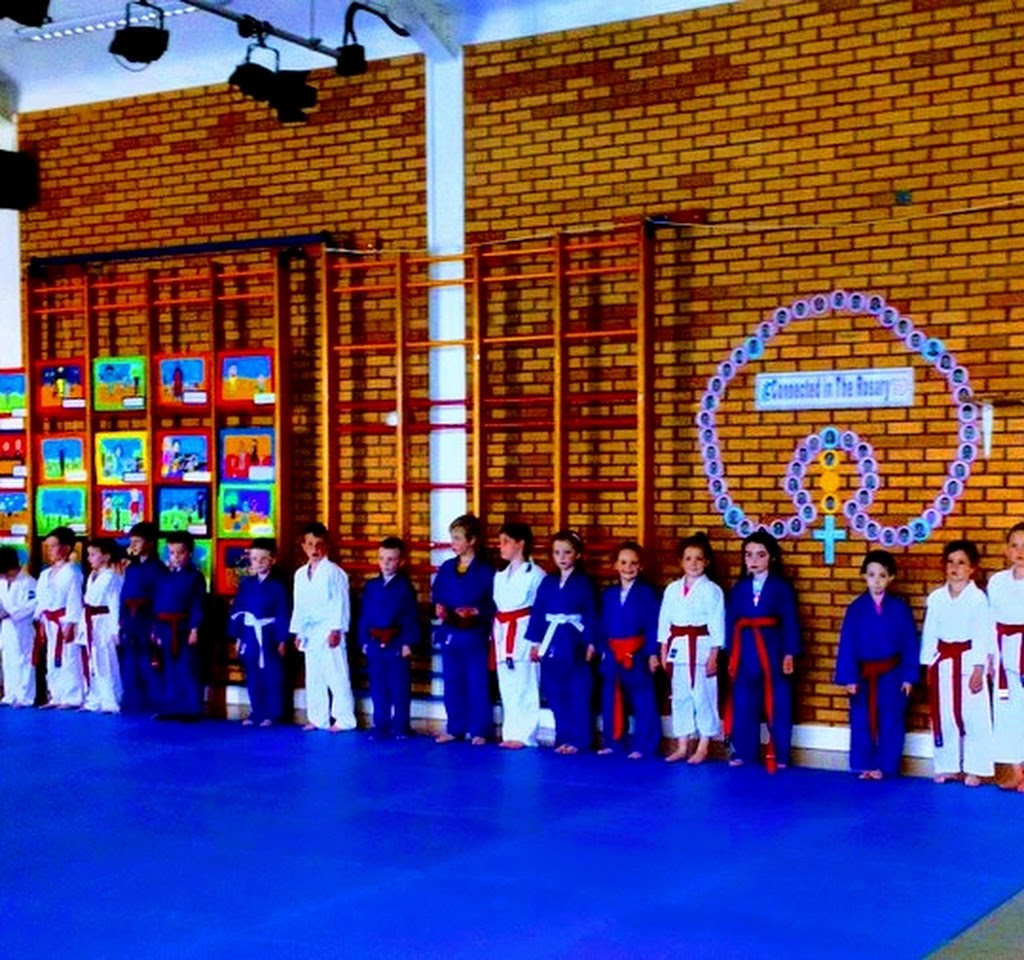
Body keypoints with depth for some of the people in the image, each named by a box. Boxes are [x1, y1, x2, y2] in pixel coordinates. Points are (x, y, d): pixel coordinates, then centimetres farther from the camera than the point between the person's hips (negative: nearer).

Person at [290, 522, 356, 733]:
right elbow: (299, 606, 17)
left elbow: (340, 603, -11)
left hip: (329, 631, -7)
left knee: (336, 676, -6)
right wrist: (298, 632, 14)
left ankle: (344, 719, -2)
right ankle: (317, 719, 18)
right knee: (313, 678, 11)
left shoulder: (333, 572, -8)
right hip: (309, 632, 7)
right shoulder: (300, 574, 13)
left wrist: (336, 630, -16)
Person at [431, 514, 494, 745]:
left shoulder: (485, 570, -8)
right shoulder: (446, 568, 7)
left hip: (475, 635, -5)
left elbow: (494, 604, -9)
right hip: (449, 633, 5)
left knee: (477, 684, 1)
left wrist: (475, 611, -21)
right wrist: (438, 607, -8)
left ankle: (479, 731, 10)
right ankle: (454, 729, 21)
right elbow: (436, 595, 12)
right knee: (452, 684, 12)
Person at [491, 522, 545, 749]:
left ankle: (524, 735, 2)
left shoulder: (535, 574, -8)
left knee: (524, 687, -4)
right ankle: (511, 734, 17)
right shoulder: (500, 576, 15)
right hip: (503, 635, 7)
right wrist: (495, 638, 13)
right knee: (507, 688, 10)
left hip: (524, 634, -7)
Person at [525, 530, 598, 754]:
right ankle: (563, 738, 16)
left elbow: (591, 615, -5)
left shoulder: (584, 583, -2)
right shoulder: (547, 582, 9)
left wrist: (590, 643, -9)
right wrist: (536, 641, 4)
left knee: (577, 694, -1)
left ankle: (578, 739, 5)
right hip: (552, 642, 4)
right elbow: (537, 612, 9)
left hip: (574, 643, -4)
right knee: (554, 693, 7)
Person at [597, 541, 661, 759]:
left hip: (637, 654, -5)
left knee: (643, 702, -2)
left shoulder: (647, 593, -4)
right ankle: (612, 742, 20)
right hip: (612, 654, 5)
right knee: (611, 700, 10)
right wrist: (602, 650, 5)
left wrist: (652, 653, -13)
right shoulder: (608, 594, 11)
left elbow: (653, 626, -8)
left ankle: (643, 746, 4)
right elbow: (603, 626, 12)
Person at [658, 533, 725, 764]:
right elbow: (665, 620, 11)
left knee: (703, 697, -1)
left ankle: (703, 747, 9)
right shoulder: (672, 589, 9)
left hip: (701, 647, -5)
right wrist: (664, 650, 8)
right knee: (680, 697, 10)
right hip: (678, 648, 5)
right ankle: (682, 746, 18)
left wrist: (713, 654, -11)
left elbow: (717, 624, -7)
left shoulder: (711, 590, -5)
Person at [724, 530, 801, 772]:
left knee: (778, 705, 2)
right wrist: (730, 655, 5)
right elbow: (731, 622, 8)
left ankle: (779, 755, 10)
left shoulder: (782, 587, -2)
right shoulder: (739, 588, 8)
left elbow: (790, 622, -4)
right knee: (743, 704, 7)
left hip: (772, 649, -3)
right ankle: (743, 752, 17)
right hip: (745, 651, 3)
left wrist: (789, 654, -9)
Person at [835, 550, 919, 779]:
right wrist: (849, 677, -8)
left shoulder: (900, 608, -3)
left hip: (891, 675, -1)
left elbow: (910, 644, 0)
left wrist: (909, 676, -4)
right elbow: (847, 645, -3)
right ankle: (865, 765, 15)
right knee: (861, 721, 5)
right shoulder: (856, 608, -3)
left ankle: (886, 767, 13)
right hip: (863, 674, 1)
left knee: (891, 722, 3)